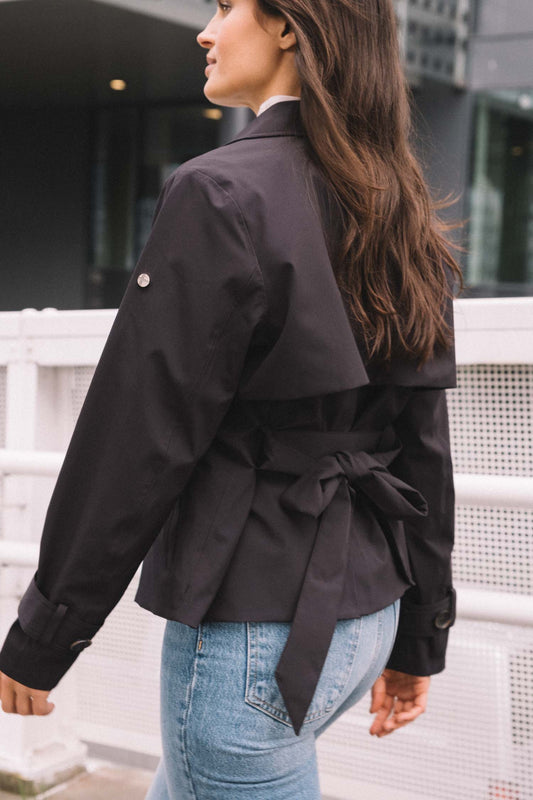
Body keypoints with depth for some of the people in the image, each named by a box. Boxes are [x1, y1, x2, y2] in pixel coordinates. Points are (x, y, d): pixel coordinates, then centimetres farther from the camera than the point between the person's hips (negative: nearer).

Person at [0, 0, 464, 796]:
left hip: (255, 627, -8)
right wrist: (418, 638, 18)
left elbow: (139, 441, -18)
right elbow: (424, 448, 10)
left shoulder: (223, 194, -18)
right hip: (363, 612, 8)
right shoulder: (402, 220, 6)